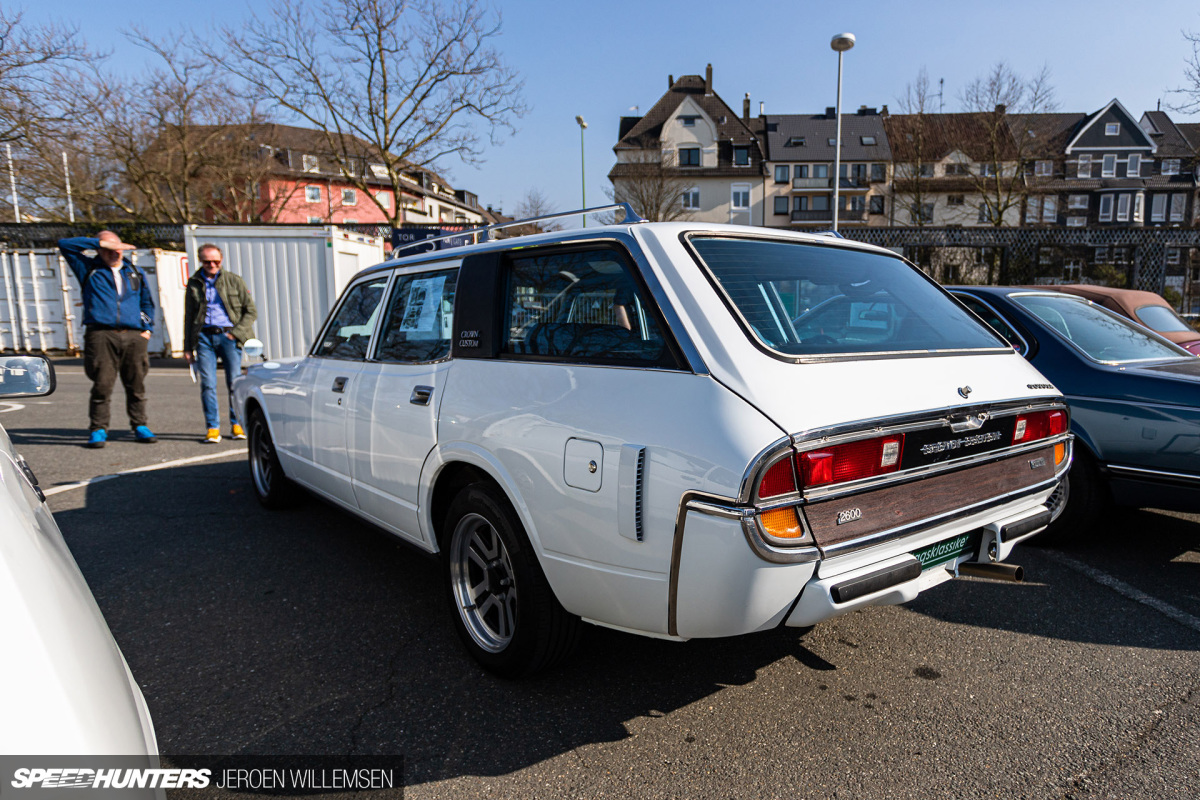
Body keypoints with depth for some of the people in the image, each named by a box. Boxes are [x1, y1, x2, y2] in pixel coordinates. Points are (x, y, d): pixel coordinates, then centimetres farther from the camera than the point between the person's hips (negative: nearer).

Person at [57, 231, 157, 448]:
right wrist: (101, 243, 1)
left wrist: (147, 328, 14)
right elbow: (64, 244, 4)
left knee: (136, 385, 4)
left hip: (133, 336, 2)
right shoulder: (89, 269, 13)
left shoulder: (135, 273, 21)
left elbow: (147, 302, 27)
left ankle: (139, 426, 14)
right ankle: (98, 430, 2)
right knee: (102, 385, -7)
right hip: (101, 335, -2)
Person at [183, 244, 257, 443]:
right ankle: (212, 427, 1)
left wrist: (236, 332, -6)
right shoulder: (194, 284, 14)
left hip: (228, 335, -1)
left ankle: (237, 424, 11)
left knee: (234, 382, -3)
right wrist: (187, 347, 14)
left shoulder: (234, 281, 7)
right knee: (207, 384, -5)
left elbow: (251, 311, 7)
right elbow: (188, 316, 18)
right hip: (204, 336, 2)